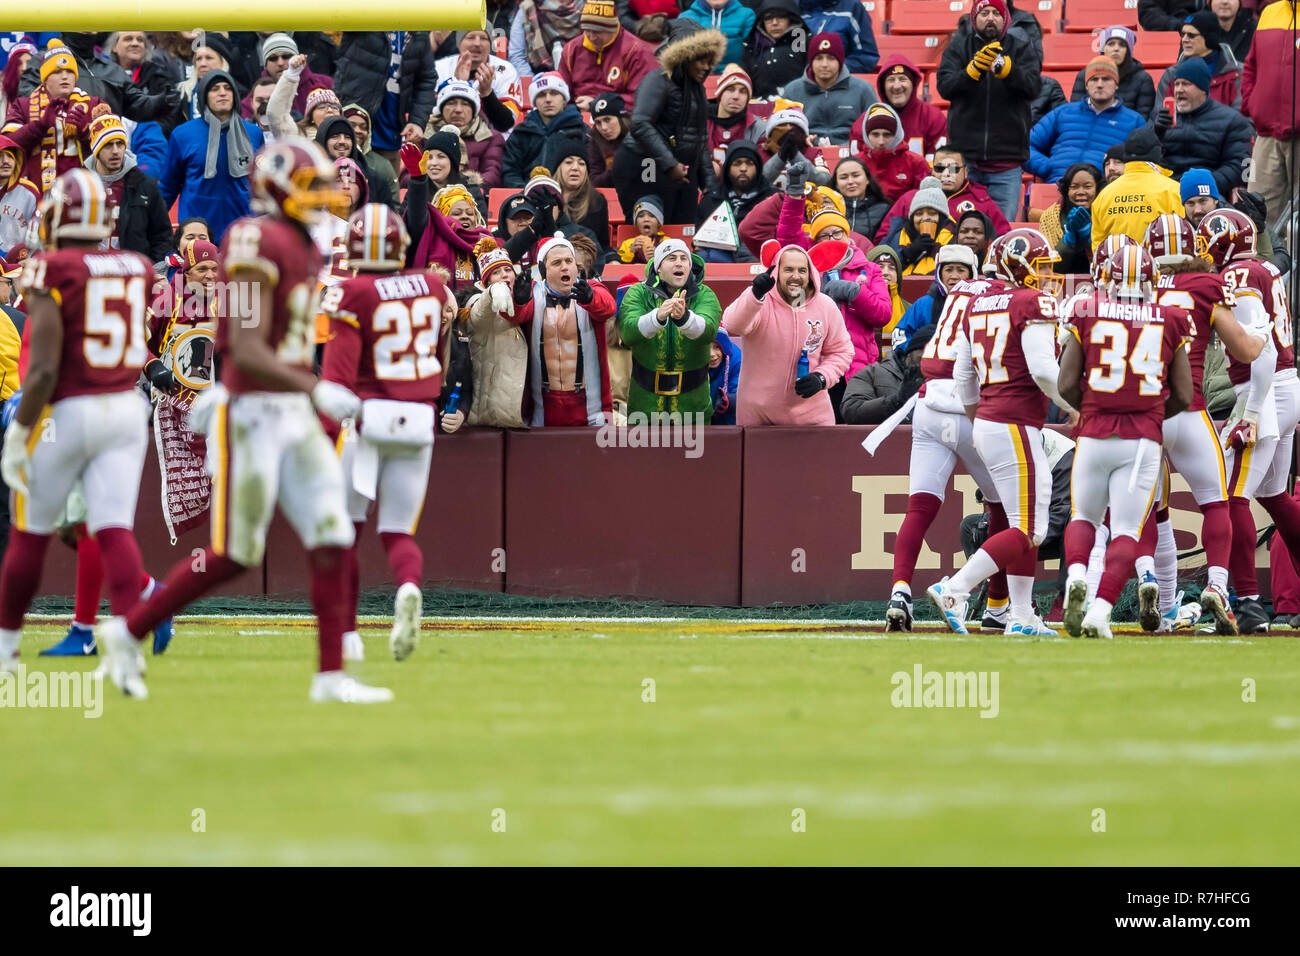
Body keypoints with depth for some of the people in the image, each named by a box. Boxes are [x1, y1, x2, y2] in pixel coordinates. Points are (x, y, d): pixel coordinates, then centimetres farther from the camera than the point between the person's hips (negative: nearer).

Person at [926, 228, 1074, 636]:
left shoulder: (978, 308, 15)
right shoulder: (1035, 304, -10)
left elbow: (963, 377, 20)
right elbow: (1043, 369, -19)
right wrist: (1078, 408, -5)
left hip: (987, 421, 9)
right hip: (1015, 427, -9)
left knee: (1027, 526, 14)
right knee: (1027, 531, -7)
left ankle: (1022, 617, 13)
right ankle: (954, 590, -15)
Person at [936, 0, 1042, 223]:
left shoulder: (1021, 50, 7)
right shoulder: (958, 48, 8)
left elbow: (1032, 87, -9)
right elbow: (945, 87, -6)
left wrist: (1004, 67, -26)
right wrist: (973, 68, -23)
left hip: (1007, 156, 0)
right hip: (965, 154, 0)